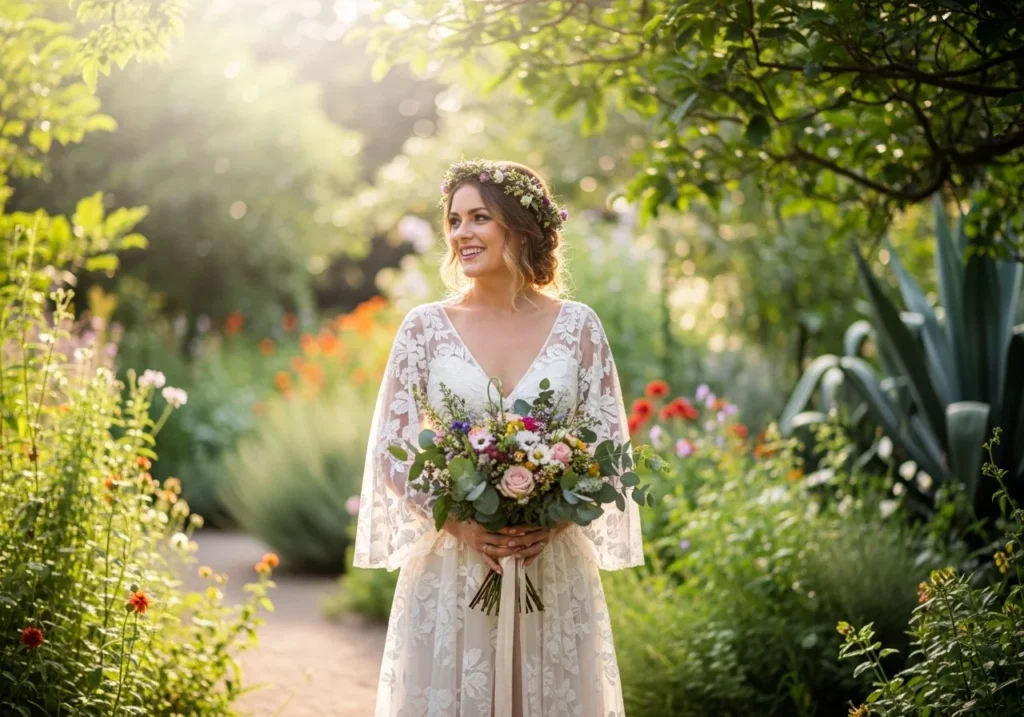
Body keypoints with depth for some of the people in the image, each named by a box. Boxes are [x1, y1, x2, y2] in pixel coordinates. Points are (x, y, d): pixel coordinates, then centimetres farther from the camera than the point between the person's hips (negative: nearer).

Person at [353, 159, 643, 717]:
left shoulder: (577, 326, 2)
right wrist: (460, 524, -14)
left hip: (554, 571, 0)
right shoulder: (426, 326, 1)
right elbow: (391, 454, 0)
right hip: (450, 570, 0)